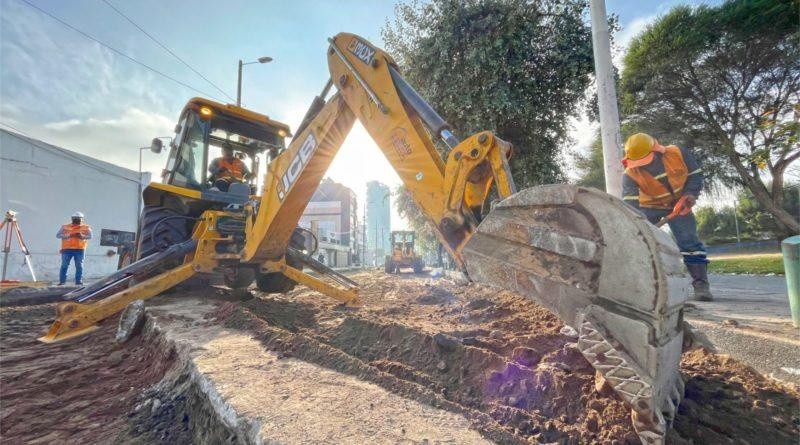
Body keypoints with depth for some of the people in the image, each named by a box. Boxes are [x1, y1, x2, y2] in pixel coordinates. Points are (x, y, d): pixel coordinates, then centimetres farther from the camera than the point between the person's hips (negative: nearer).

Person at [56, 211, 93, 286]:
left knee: (79, 266, 1)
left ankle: (78, 281, 8)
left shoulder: (86, 228, 8)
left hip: (79, 249, 0)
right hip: (67, 249, 0)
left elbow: (90, 236, 0)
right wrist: (69, 235, -12)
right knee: (64, 265, 1)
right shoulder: (65, 227, 9)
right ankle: (62, 281, 8)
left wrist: (82, 236, -19)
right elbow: (58, 235, 1)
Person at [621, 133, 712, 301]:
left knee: (689, 241, -8)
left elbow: (695, 173, -6)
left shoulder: (678, 154, -23)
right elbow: (630, 202, -39)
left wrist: (690, 193, -23)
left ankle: (701, 284, -4)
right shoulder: (630, 175, -29)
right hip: (650, 206, 0)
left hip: (678, 203, 1)